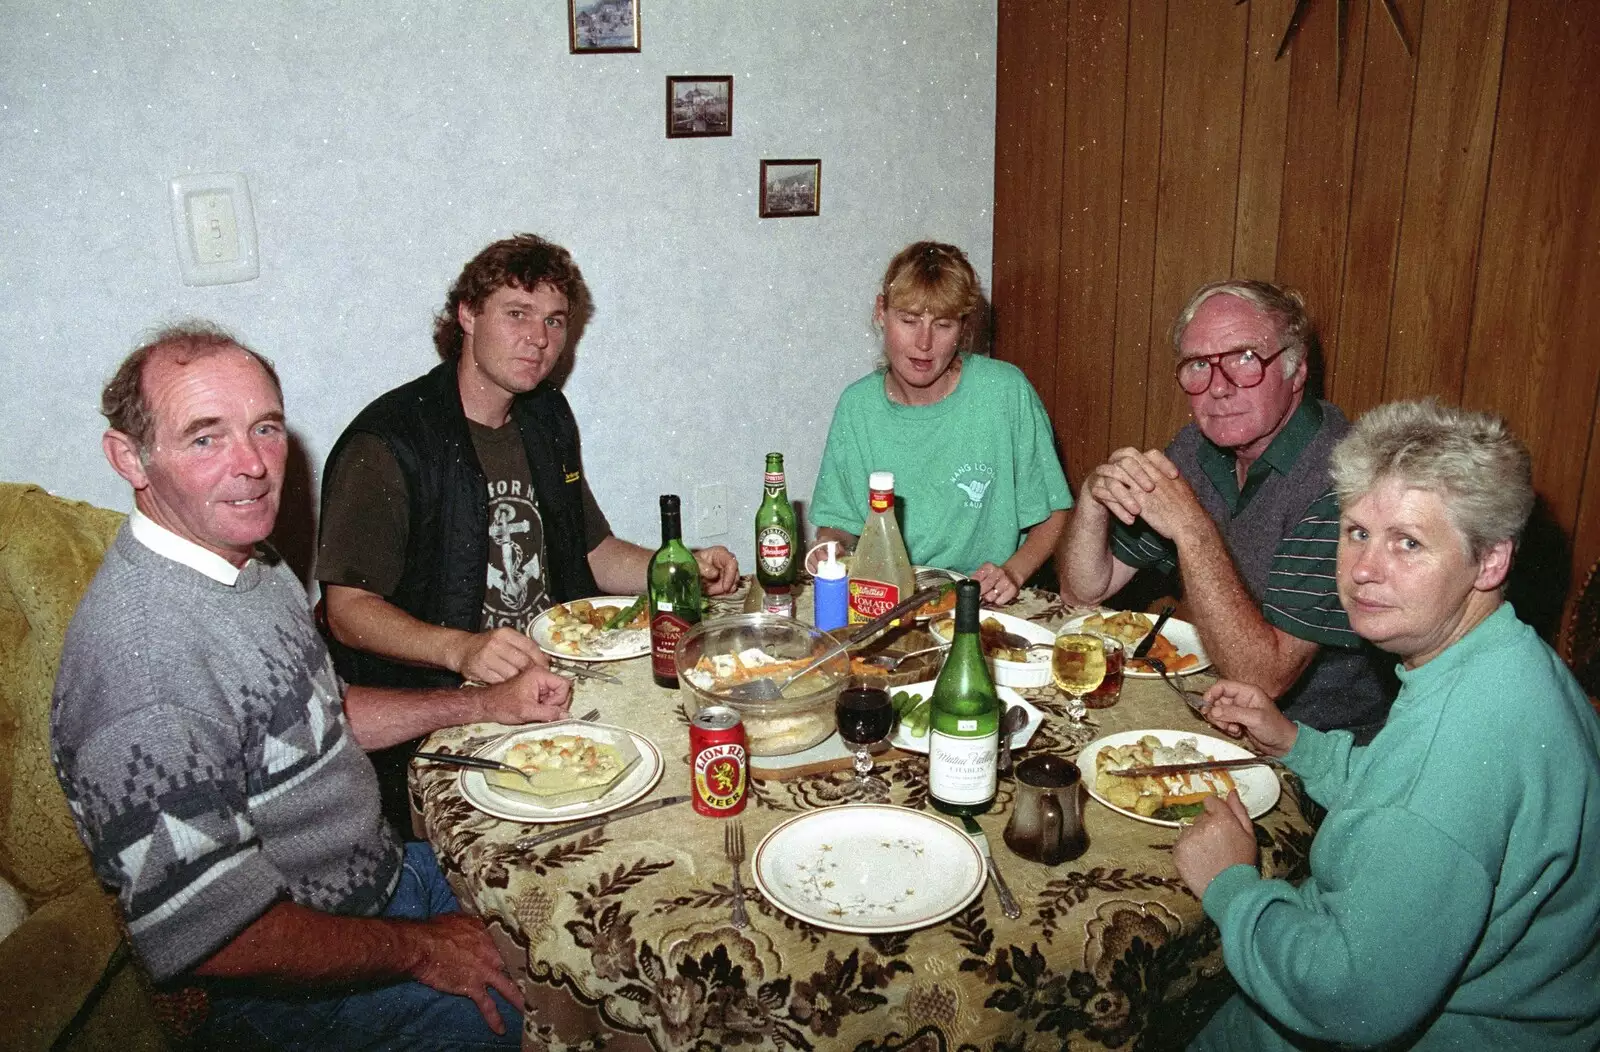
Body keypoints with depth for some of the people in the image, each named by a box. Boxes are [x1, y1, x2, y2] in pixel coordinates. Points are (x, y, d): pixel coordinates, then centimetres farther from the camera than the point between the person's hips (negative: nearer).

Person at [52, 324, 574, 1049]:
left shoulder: (251, 564, 1)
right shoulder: (146, 659, -32)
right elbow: (207, 936, -30)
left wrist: (486, 704, 7)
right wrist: (419, 949, -18)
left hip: (382, 872, 9)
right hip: (290, 990, -9)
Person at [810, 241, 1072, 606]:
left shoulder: (1005, 392, -8)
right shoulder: (857, 405, 1)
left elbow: (1053, 515, 0)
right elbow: (838, 521, 10)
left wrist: (1012, 573, -16)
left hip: (983, 604, -3)